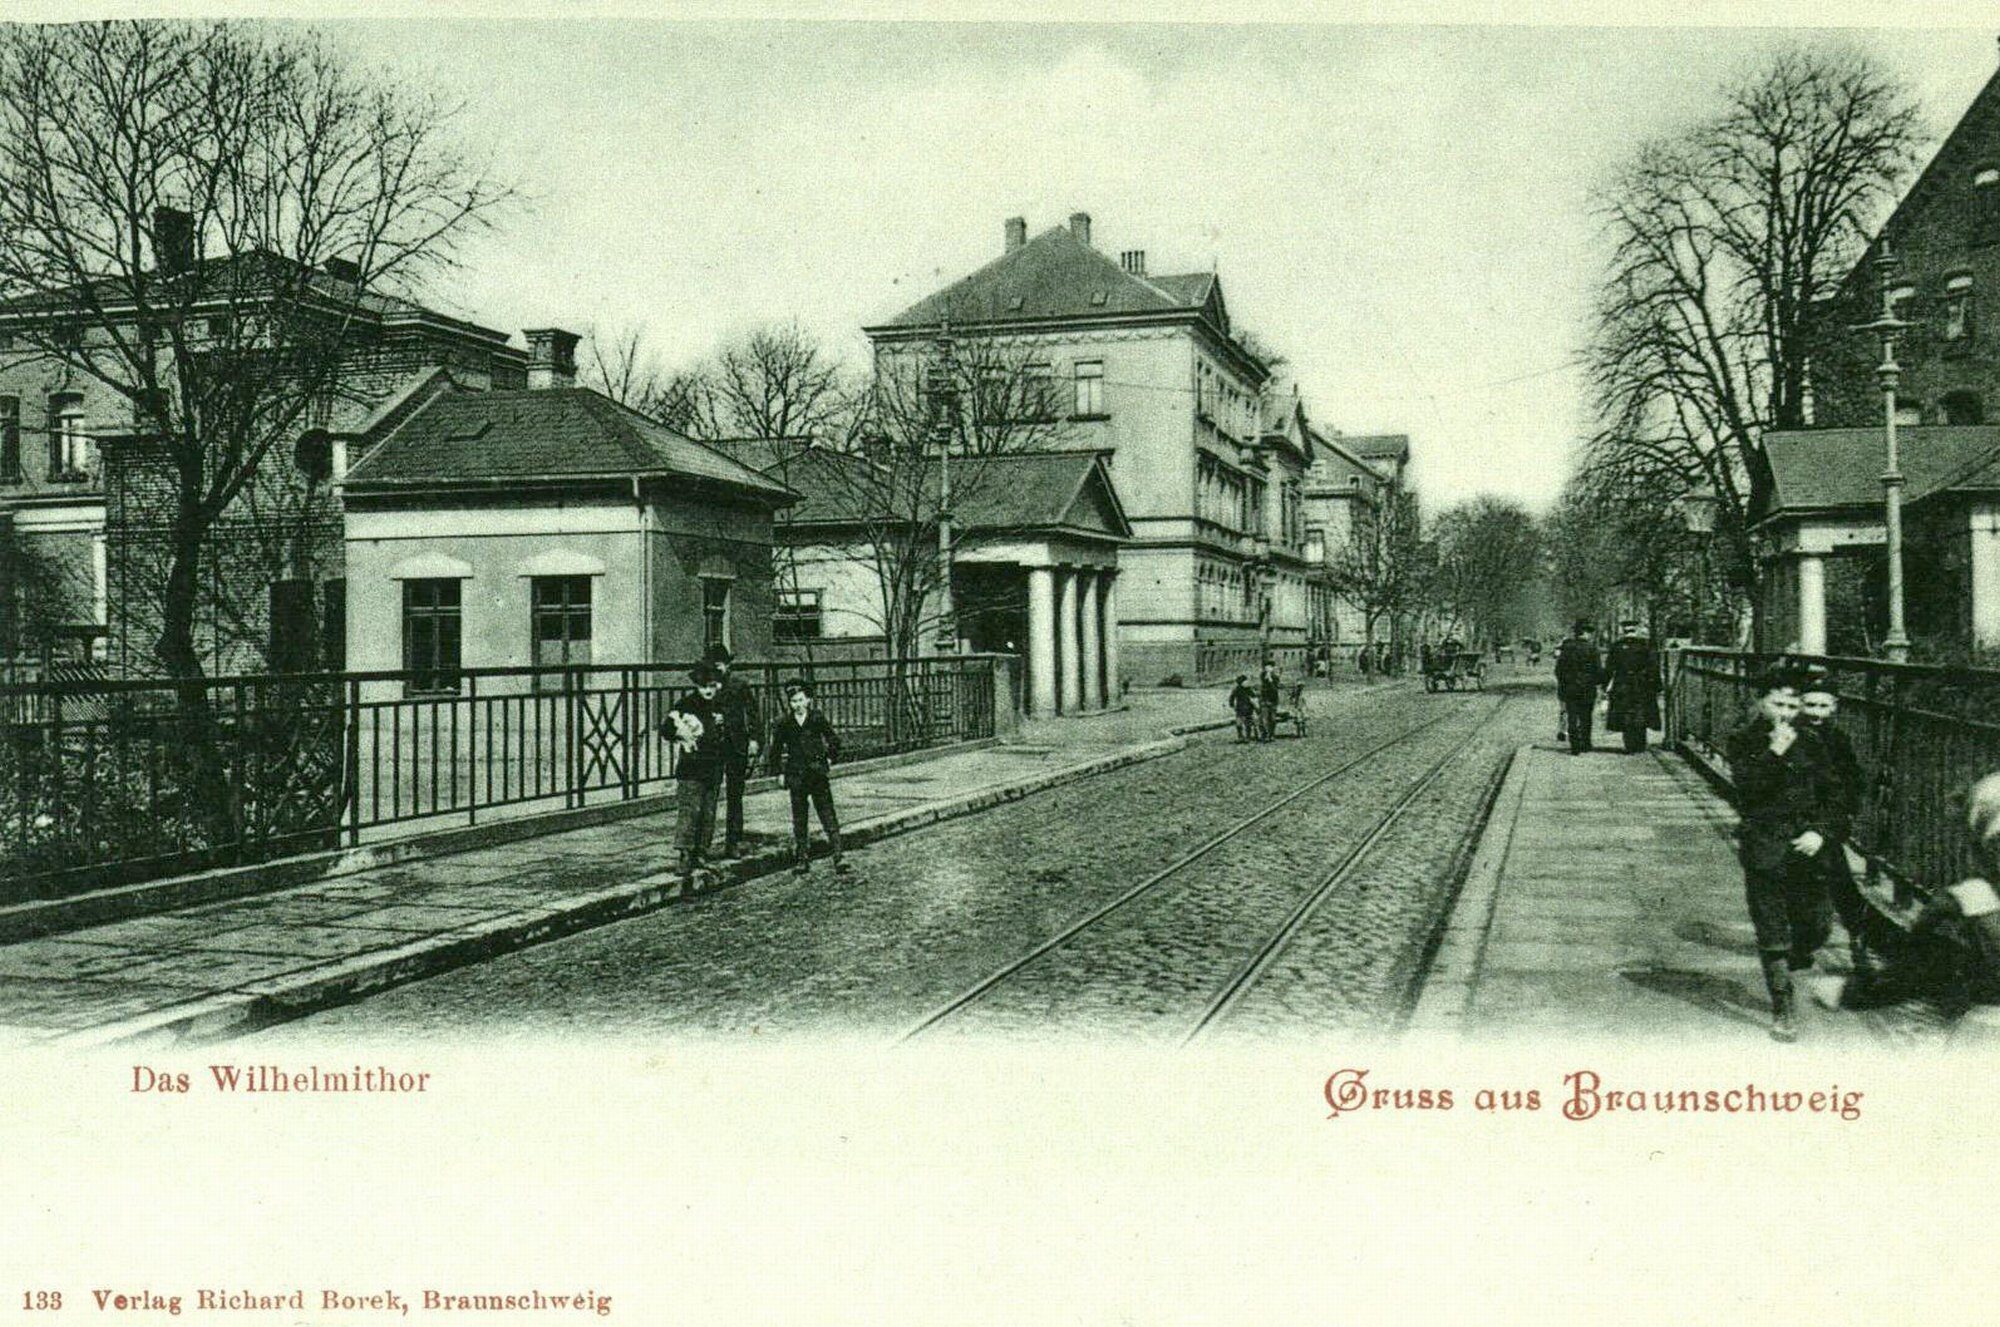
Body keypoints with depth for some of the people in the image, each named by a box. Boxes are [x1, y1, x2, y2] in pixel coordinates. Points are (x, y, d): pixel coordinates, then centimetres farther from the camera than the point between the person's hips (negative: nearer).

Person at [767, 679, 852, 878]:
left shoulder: (817, 718, -1)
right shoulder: (783, 723, 0)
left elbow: (834, 740, 12)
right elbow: (775, 750, 11)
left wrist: (829, 760, 6)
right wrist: (779, 772, 8)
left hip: (819, 773, -1)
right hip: (796, 776, 1)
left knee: (829, 817, -5)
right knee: (799, 819, 7)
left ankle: (838, 858, -7)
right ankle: (802, 859, 16)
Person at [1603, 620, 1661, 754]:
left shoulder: (1616, 646, -3)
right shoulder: (1646, 645, -2)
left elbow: (1609, 668, -1)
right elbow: (1654, 667, -2)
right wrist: (1657, 687, 3)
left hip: (1622, 687, -1)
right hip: (1643, 687, 1)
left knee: (1626, 718, 4)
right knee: (1641, 716, 12)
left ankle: (1630, 748, 2)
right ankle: (1640, 746, 16)